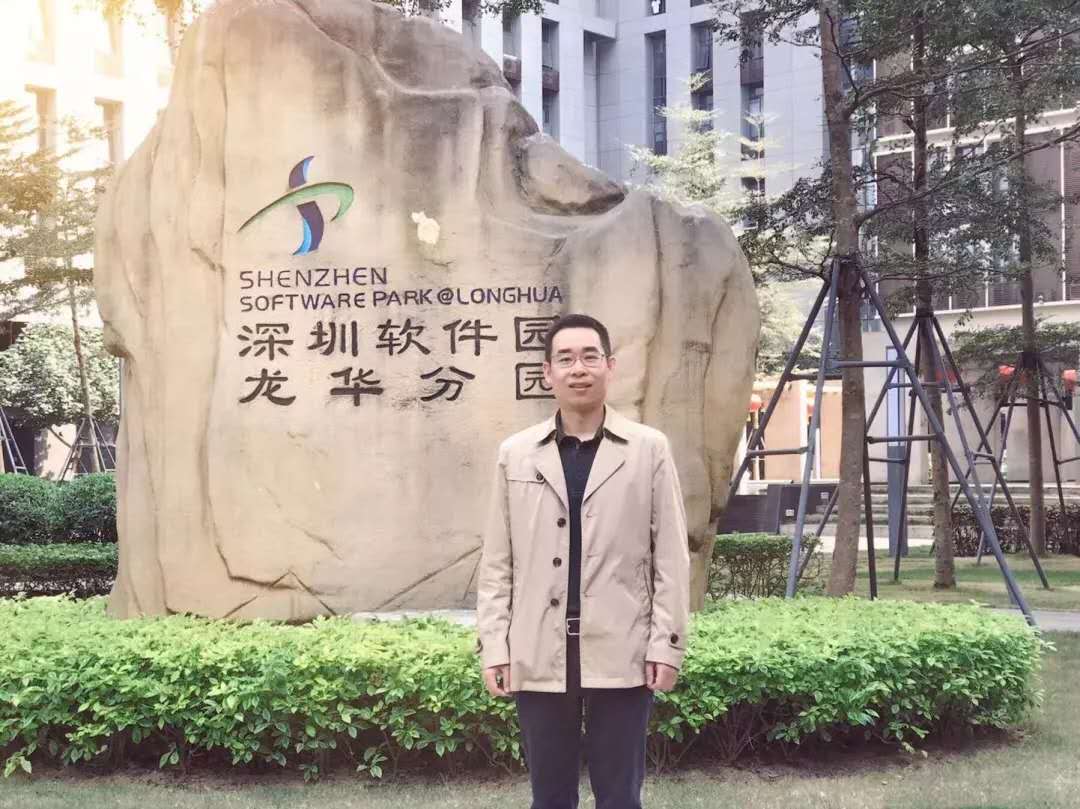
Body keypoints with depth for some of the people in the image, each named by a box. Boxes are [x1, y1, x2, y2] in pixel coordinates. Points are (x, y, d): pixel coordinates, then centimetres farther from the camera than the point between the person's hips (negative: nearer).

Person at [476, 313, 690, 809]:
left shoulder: (649, 449, 2)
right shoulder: (515, 454, 6)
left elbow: (670, 556, 1)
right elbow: (498, 561, 6)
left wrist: (667, 643, -4)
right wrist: (493, 645, 0)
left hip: (620, 653, -1)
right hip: (539, 655, 2)